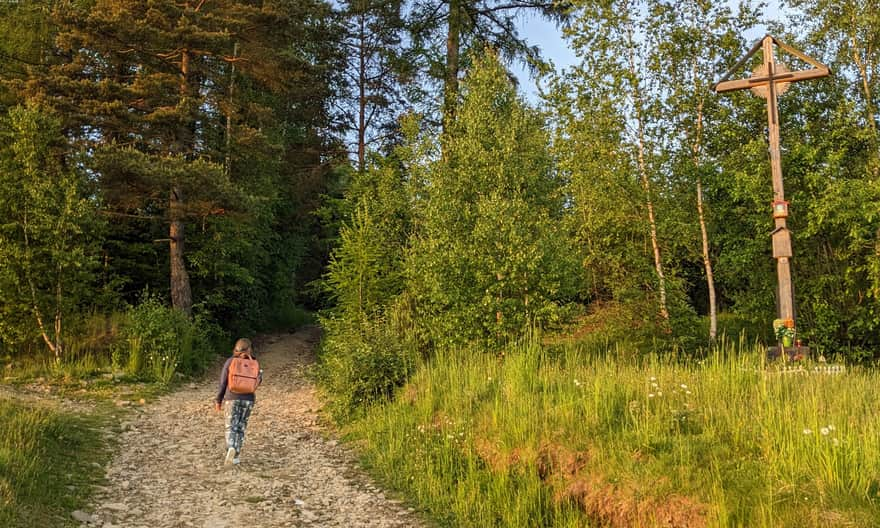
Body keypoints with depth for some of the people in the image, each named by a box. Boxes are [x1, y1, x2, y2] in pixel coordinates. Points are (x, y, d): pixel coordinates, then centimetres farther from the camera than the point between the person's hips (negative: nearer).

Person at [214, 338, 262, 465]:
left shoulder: (230, 362, -3)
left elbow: (223, 382, -1)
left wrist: (218, 400, 6)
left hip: (232, 399, -2)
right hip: (248, 399, 2)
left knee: (231, 427, 0)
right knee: (241, 427, 11)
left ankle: (231, 449, -27)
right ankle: (235, 456, 12)